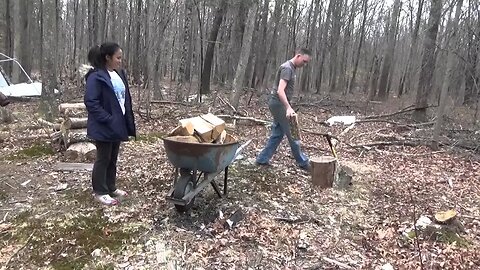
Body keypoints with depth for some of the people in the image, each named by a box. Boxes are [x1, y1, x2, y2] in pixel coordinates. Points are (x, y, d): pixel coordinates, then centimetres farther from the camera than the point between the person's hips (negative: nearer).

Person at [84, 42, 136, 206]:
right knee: (103, 158, 4)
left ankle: (111, 188, 31)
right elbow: (91, 102, -20)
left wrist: (128, 121, 8)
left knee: (113, 158, 17)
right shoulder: (96, 77, -16)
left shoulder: (119, 74, 9)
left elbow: (125, 98, 15)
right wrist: (108, 119, -21)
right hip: (104, 127, -8)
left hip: (118, 124, 8)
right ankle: (100, 192, 18)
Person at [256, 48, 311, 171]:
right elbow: (280, 91, -28)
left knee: (277, 134, 12)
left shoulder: (291, 68, 15)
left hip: (279, 105, 10)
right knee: (292, 134, -1)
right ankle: (303, 162, 10)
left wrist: (287, 107, 24)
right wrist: (289, 108, -36)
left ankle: (262, 159, 17)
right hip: (279, 104, -10)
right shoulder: (287, 68, -17)